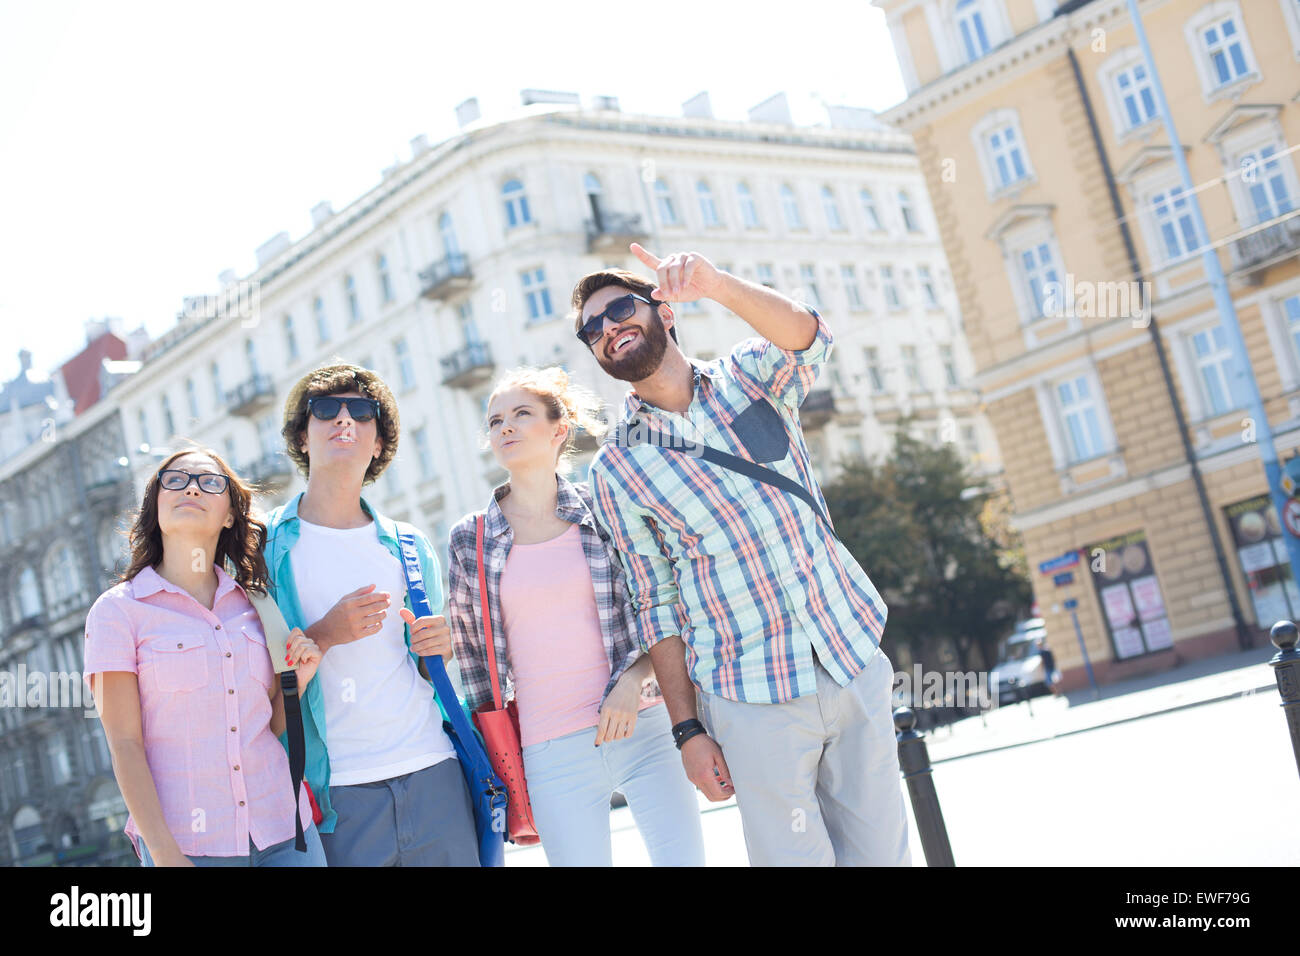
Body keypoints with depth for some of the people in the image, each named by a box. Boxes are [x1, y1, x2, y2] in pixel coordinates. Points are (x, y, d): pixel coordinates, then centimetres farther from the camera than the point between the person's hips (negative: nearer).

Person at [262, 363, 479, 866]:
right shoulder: (265, 545, 2)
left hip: (431, 770, 3)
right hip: (339, 790, -3)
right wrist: (323, 635, -14)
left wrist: (438, 648, 0)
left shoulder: (409, 549, 13)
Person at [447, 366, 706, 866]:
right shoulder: (468, 540, 4)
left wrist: (633, 679, -11)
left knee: (683, 857, 0)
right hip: (552, 752, 0)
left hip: (643, 726, 0)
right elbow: (471, 656, 12)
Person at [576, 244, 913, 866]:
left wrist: (715, 284, -38)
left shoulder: (750, 377, 4)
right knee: (794, 856, 0)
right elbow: (656, 604, 2)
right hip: (753, 701, -2)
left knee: (882, 851, 9)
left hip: (856, 664, 2)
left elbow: (805, 337, -19)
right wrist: (687, 730, -3)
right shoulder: (618, 470, 1)